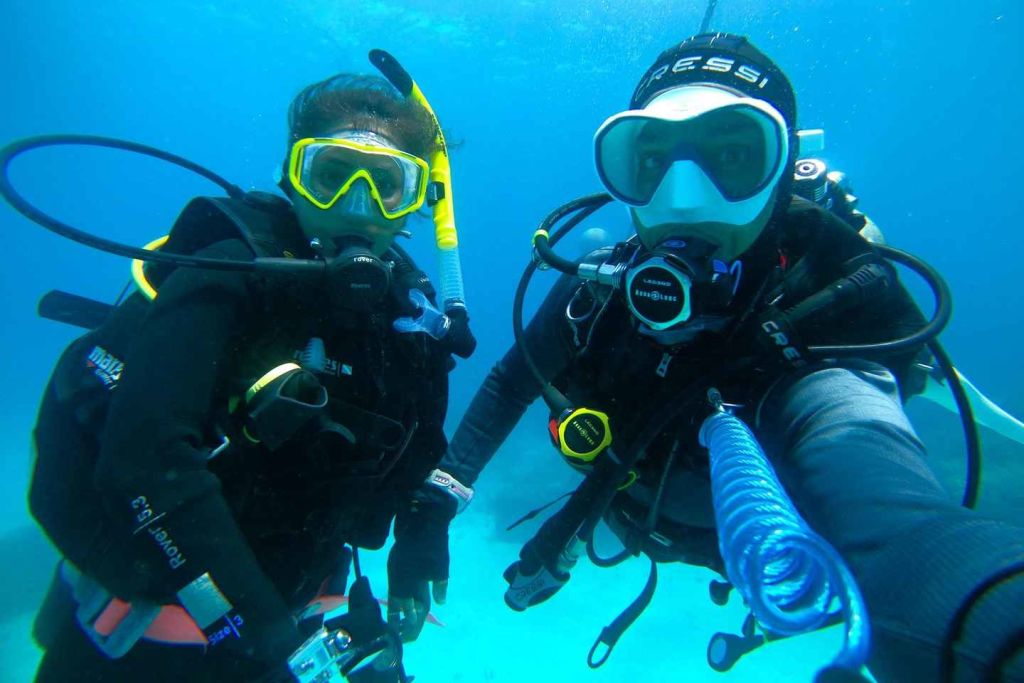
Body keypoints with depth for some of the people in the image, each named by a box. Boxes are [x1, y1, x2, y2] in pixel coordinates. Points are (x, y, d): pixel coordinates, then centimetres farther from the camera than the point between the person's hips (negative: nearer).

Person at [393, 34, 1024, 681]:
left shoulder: (816, 366, -44)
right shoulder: (599, 288, -30)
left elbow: (902, 532, -65)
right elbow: (512, 380, -13)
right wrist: (436, 502, -18)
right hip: (636, 491, 3)